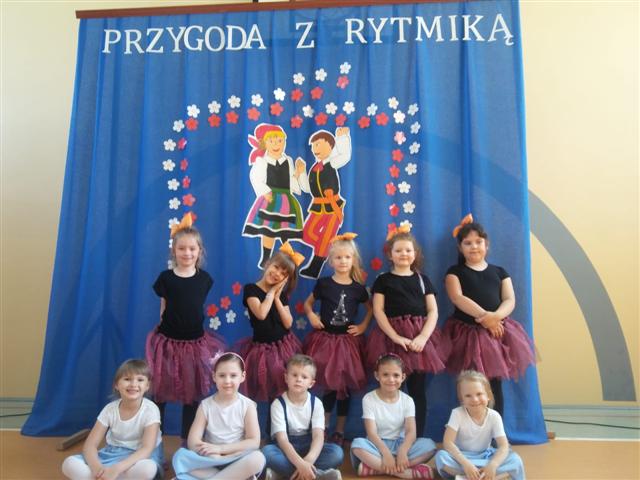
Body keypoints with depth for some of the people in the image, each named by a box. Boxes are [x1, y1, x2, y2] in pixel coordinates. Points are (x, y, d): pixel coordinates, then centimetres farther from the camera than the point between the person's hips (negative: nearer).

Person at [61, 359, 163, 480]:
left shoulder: (150, 409, -18)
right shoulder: (110, 409, -7)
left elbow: (147, 449, -26)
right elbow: (90, 444, -10)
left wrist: (116, 469, -40)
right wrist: (96, 467, -32)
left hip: (140, 456, -3)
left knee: (148, 468, -40)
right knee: (69, 464, -18)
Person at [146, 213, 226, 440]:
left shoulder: (204, 278, 0)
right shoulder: (166, 277, -5)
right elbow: (163, 309, 2)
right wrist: (169, 325, 0)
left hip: (196, 343, 2)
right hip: (168, 342, -2)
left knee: (193, 395, 12)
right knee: (159, 394, 9)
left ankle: (187, 442, 29)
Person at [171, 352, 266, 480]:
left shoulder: (247, 405, -2)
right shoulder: (205, 405, 1)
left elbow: (254, 442, -10)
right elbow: (193, 442, -8)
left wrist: (221, 448, -18)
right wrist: (216, 457, -24)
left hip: (237, 461, -2)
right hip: (211, 462, 2)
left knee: (258, 458, -33)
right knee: (180, 456, -26)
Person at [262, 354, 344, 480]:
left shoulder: (316, 403, -6)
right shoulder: (278, 404, -12)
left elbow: (318, 436, -17)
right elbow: (282, 439, -22)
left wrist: (308, 460, -38)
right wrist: (300, 464, -39)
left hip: (308, 448, 2)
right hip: (286, 449, -1)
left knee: (337, 452, -27)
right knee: (267, 451, -35)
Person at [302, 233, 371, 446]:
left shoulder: (358, 288, -1)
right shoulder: (323, 283, -4)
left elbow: (370, 308, 15)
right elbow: (308, 303, 10)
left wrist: (363, 326, 2)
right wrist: (311, 316, -8)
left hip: (348, 341, 1)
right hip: (325, 339, -1)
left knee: (344, 387, 9)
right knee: (329, 386, 5)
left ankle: (339, 432, 24)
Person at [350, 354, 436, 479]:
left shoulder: (407, 400, -2)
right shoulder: (369, 399, -9)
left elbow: (411, 431, -12)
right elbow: (372, 433, -16)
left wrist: (402, 451, -31)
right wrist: (386, 453, -31)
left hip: (399, 444, 2)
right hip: (378, 445, -2)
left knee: (429, 445, -23)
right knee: (357, 444, -34)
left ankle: (374, 466, -28)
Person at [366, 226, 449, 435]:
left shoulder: (422, 279, 11)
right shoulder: (383, 280, 6)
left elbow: (433, 311, 5)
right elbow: (378, 311, -2)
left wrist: (423, 336, -11)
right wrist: (396, 337, -14)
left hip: (420, 337, 2)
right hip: (392, 337, -2)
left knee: (418, 390, 5)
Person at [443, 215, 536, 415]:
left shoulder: (498, 271, 12)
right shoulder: (455, 272, 4)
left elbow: (510, 300, 1)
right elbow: (457, 298, -12)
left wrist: (496, 316, -21)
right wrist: (484, 315, -24)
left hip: (497, 332, 3)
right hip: (468, 333, -2)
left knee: (495, 385, 8)